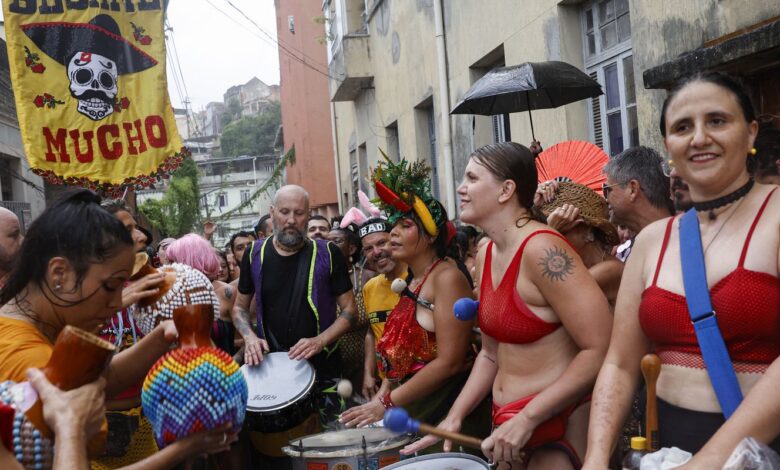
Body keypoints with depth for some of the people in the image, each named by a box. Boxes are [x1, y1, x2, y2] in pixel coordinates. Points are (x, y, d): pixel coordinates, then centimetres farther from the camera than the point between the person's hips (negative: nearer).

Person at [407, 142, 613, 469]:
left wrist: (527, 419, -22)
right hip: (507, 423, 8)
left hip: (561, 426, -8)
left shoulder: (541, 249, -20)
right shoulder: (486, 256, 5)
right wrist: (454, 416, 5)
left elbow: (601, 350, -23)